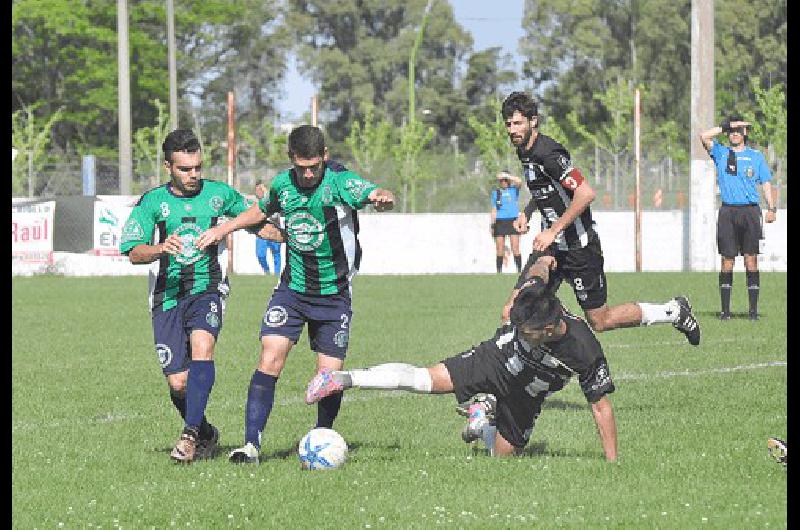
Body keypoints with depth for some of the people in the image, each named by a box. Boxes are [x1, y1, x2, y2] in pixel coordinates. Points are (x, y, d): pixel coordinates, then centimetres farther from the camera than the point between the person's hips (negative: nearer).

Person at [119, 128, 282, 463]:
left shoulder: (220, 194, 5)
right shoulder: (152, 202, 1)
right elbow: (133, 253, -7)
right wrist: (161, 249, -28)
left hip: (208, 289, -1)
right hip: (167, 296, 1)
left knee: (202, 347, -30)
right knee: (178, 383, -4)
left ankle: (190, 435, -33)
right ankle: (206, 435, 25)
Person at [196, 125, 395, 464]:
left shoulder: (340, 182, -15)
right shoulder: (283, 184, 0)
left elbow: (375, 194, -35)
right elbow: (263, 210, 23)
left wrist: (382, 198, -58)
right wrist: (224, 230, 22)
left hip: (334, 294, -2)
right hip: (292, 288, 2)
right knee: (270, 359, -14)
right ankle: (251, 444, -14)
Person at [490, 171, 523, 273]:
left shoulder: (513, 189, 8)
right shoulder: (495, 192, 14)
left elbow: (519, 182, -14)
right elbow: (494, 210, 14)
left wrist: (506, 175, -11)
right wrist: (492, 224, 9)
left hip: (512, 221, -2)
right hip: (500, 222, 2)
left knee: (515, 248, -9)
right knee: (499, 249, 1)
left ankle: (519, 270, -8)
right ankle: (499, 271, 6)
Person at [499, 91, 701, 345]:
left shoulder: (547, 154, -21)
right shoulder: (526, 152, 8)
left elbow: (586, 193, -28)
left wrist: (553, 231, -26)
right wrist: (526, 213, 12)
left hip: (579, 246, -9)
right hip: (551, 246, 9)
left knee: (599, 321, 1)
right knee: (513, 313, -5)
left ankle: (675, 311, 17)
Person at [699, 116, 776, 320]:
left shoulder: (756, 156, 12)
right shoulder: (721, 153, 12)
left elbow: (766, 183, 9)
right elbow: (704, 136, -3)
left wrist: (772, 208, -2)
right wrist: (726, 126, 1)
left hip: (750, 211, 0)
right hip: (728, 212, 0)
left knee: (751, 261, -3)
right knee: (727, 261, -1)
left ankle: (753, 309, -1)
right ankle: (725, 309, 2)